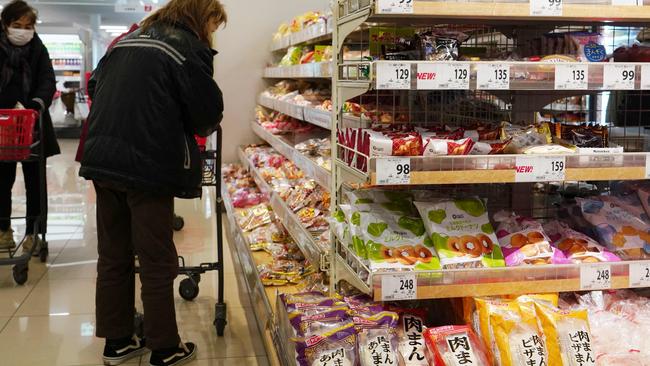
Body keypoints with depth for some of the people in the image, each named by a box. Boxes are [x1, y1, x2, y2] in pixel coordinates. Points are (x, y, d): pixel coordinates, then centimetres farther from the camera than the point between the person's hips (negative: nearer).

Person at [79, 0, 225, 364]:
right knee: (157, 263, 3)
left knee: (113, 256, 14)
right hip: (148, 167, -7)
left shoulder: (126, 41, 16)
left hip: (101, 159, 7)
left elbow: (95, 86, 21)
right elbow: (209, 112, -8)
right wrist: (204, 125, 14)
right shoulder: (190, 48, -6)